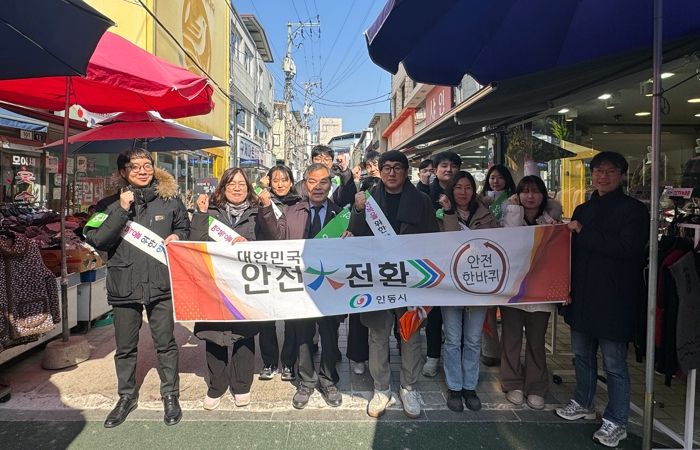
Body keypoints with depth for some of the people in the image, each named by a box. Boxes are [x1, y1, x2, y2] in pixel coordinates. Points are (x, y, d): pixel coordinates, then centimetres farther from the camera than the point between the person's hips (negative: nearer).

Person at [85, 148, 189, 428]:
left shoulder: (170, 199, 3)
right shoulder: (111, 204, 2)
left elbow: (185, 229, 15)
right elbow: (96, 240, -9)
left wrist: (177, 237, -8)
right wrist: (122, 210, -16)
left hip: (161, 285, -1)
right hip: (124, 287, 1)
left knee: (165, 343, 8)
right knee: (125, 347, 15)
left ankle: (170, 395, 26)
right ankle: (126, 396, 35)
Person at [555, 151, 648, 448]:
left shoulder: (634, 210, -6)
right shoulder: (583, 210, 13)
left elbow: (627, 248, -22)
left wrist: (583, 233, -17)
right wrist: (568, 288, 5)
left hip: (613, 299, -6)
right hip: (582, 296, 6)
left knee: (614, 364, 4)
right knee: (582, 355, 18)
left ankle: (616, 422, 20)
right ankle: (583, 404, 37)